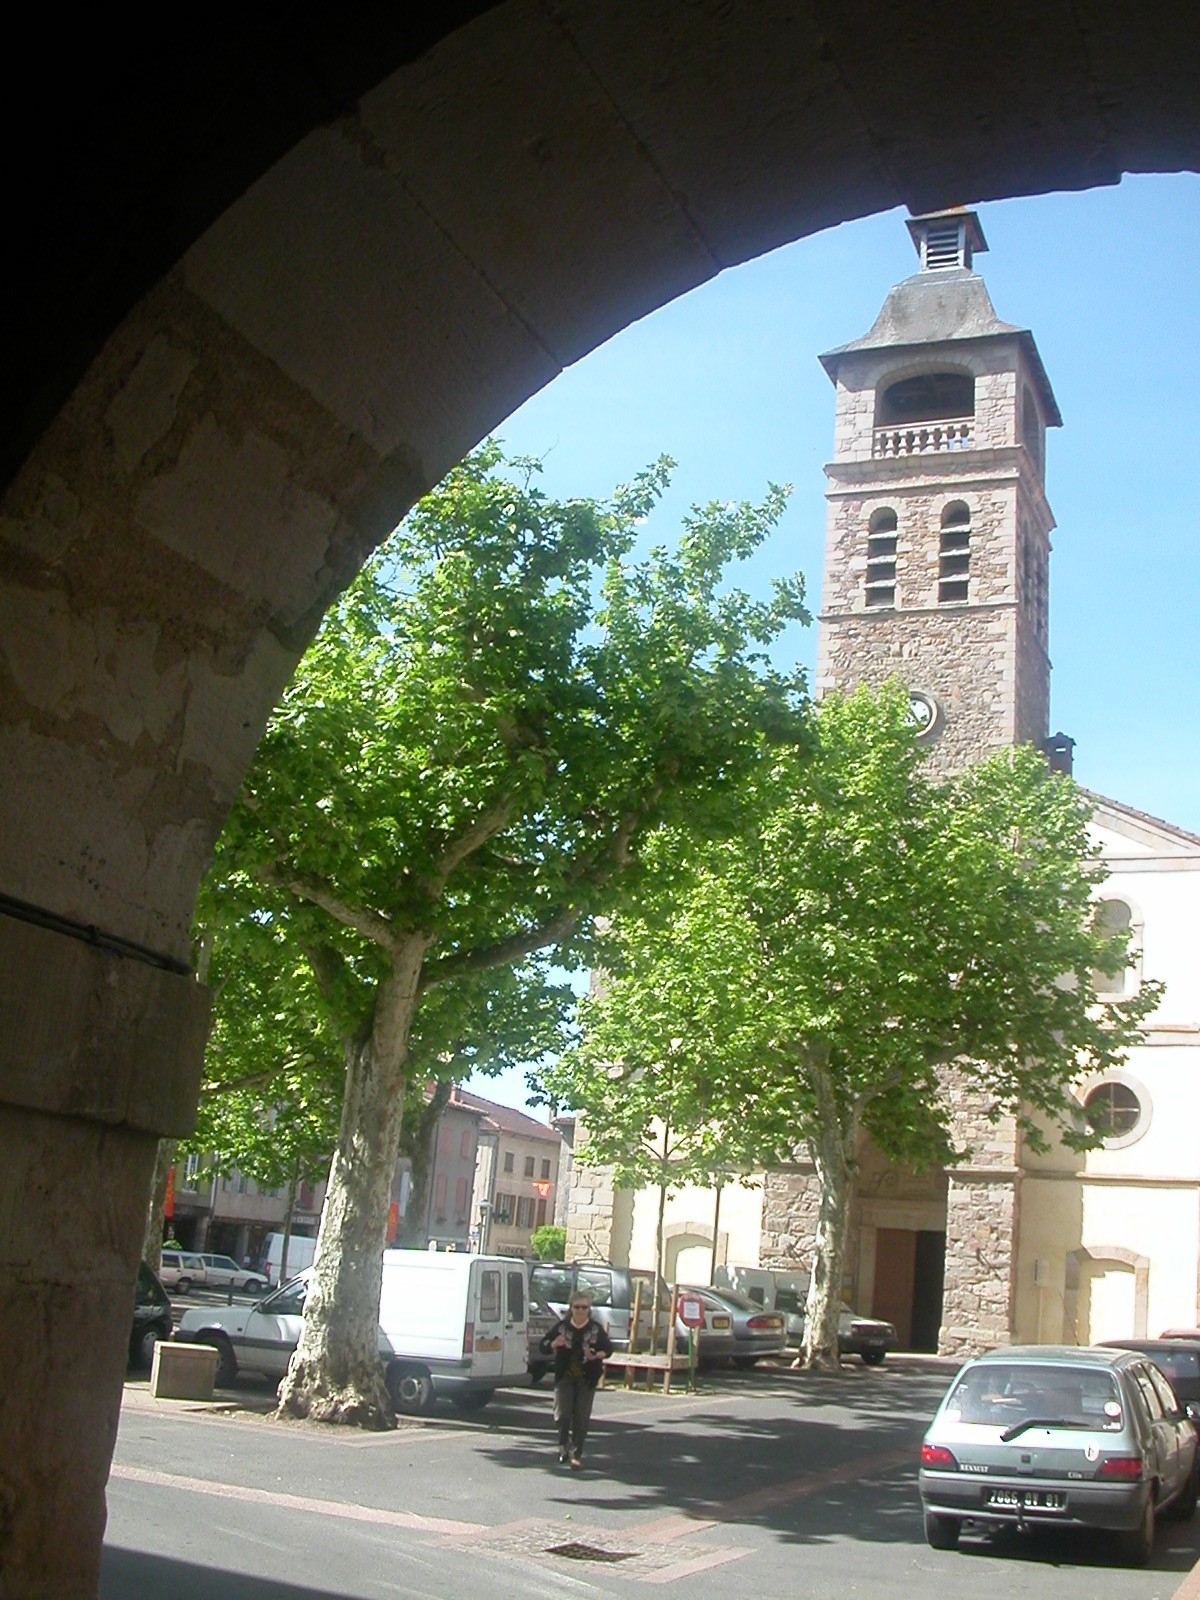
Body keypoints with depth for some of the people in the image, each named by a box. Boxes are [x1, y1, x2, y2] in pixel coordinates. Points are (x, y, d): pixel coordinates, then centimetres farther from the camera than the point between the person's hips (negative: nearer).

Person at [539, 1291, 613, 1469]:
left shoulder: (596, 1328, -3)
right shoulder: (561, 1326, -2)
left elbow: (608, 1348, 0)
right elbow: (544, 1347, 2)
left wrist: (596, 1355, -20)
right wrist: (555, 1344, -20)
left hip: (587, 1379, 0)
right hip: (564, 1376, 0)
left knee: (581, 1418, 0)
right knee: (562, 1415, -9)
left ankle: (577, 1455, 11)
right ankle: (563, 1443, 20)